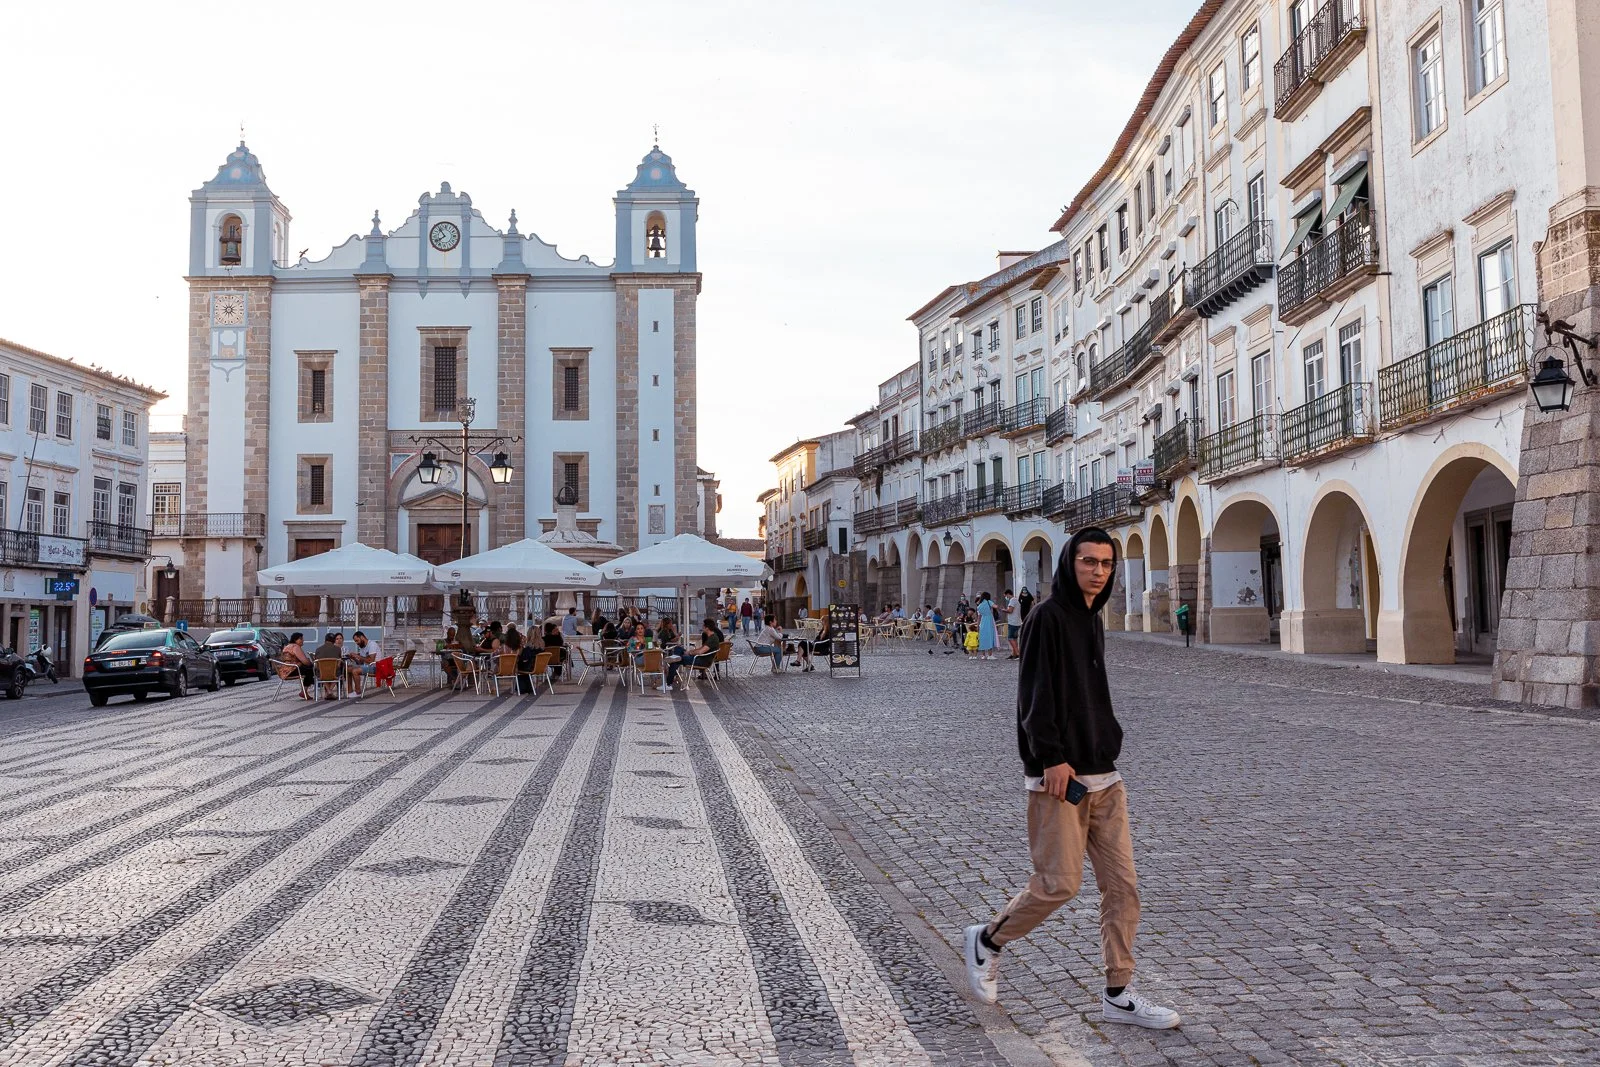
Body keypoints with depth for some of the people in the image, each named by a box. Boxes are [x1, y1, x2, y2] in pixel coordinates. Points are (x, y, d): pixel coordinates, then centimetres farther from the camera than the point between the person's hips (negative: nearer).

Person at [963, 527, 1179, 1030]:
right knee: (1059, 883, -6)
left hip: (1103, 775, 8)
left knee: (1122, 883, 6)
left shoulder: (1094, 621, 16)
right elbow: (1035, 695, -16)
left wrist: (1108, 745, 14)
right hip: (1059, 776, -8)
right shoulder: (1048, 617, -9)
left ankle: (1118, 994, 15)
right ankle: (986, 940, 18)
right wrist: (1053, 758, -20)